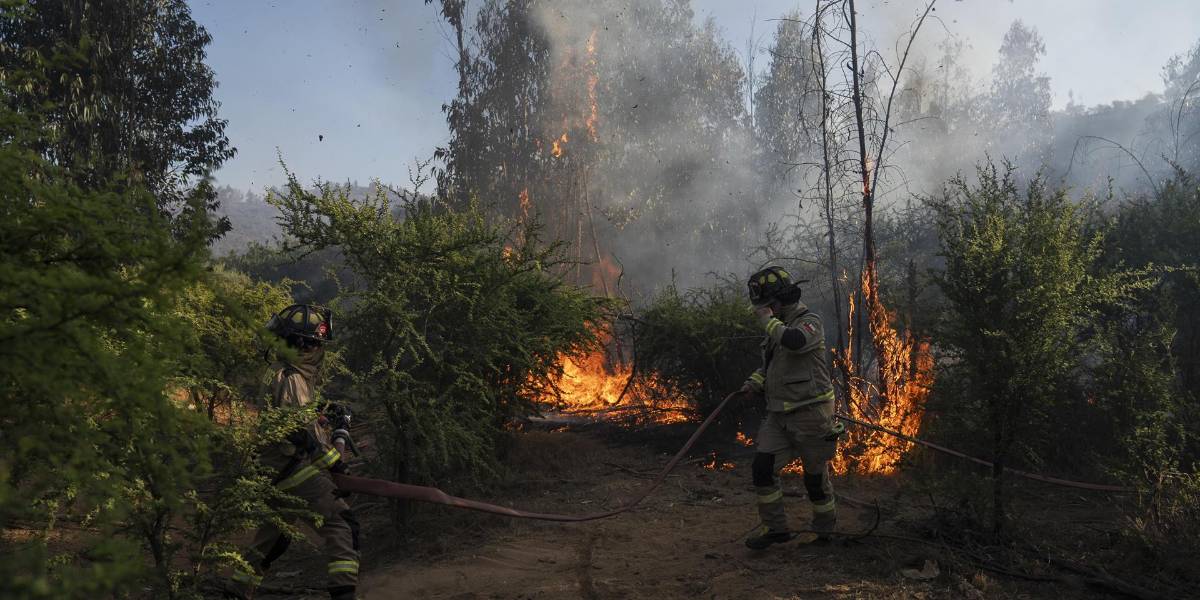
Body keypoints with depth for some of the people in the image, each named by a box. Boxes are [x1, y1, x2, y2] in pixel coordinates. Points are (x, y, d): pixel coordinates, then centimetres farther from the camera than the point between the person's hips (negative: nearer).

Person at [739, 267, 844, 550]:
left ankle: (825, 531, 26)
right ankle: (775, 528, 12)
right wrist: (755, 381, 8)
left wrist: (768, 319, -20)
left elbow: (794, 341, -36)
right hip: (780, 415, 7)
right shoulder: (778, 326, 12)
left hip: (810, 414, -7)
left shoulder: (809, 321, -12)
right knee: (762, 469, -1)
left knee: (816, 477, 5)